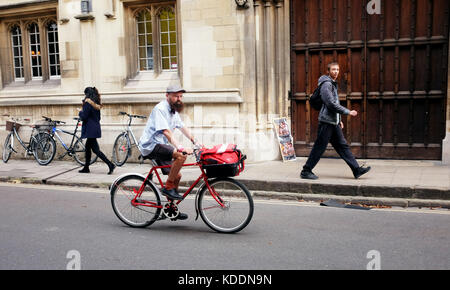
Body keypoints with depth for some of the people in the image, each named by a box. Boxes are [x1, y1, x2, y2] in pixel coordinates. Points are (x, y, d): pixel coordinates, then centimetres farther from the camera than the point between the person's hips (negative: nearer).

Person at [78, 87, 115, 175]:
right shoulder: (96, 104, 13)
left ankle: (110, 165, -15)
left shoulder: (87, 102, -13)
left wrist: (80, 112, 4)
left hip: (90, 129, -9)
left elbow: (84, 117, -16)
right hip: (96, 127, 9)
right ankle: (86, 168, 24)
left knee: (95, 149, -8)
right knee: (87, 147, 17)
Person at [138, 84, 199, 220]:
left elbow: (182, 128, 18)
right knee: (181, 155, -29)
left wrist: (196, 142, 9)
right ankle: (168, 187, -15)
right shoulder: (160, 109, -17)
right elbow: (166, 132, -28)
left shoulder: (174, 110, 14)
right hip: (151, 145, -10)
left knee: (176, 176, 8)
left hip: (161, 146, 10)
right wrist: (180, 147, -38)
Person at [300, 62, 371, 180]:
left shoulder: (333, 84, 19)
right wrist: (348, 112, -16)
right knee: (319, 147, -5)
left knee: (343, 146, 8)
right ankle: (306, 171, 4)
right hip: (326, 121, -9)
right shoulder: (326, 84, -12)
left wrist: (339, 120, 22)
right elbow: (331, 104, -20)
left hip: (334, 122, 9)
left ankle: (357, 170, 10)